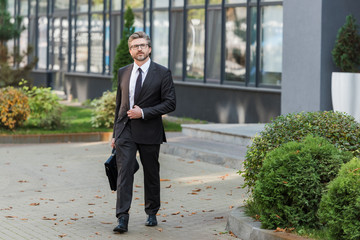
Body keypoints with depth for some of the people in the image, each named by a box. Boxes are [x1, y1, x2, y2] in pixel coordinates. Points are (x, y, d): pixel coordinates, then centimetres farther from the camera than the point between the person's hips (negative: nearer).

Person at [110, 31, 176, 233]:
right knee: (124, 173, -9)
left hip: (149, 132, -2)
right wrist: (115, 134, 14)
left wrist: (143, 112, -15)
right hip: (125, 131, 2)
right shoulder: (123, 72, 10)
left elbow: (170, 103, -7)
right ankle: (122, 218, -12)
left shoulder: (162, 73, -2)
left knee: (151, 174, 10)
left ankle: (152, 213, 27)